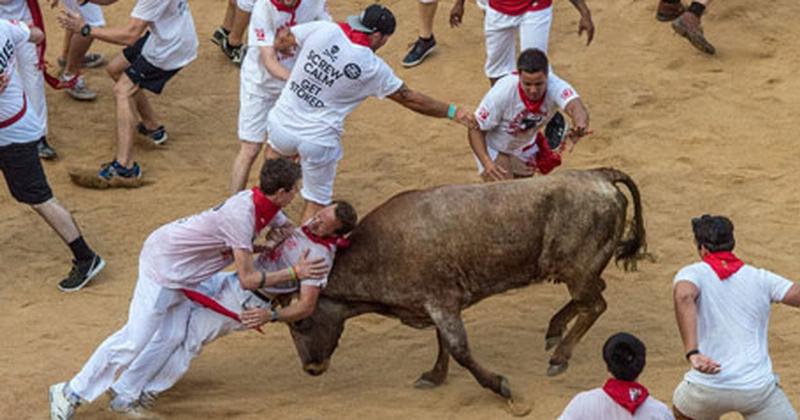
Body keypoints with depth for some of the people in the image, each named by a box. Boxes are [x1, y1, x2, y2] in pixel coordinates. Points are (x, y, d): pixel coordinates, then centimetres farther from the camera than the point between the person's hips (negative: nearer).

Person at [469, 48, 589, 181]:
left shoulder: (555, 86, -35)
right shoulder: (502, 92, -38)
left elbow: (575, 106, -56)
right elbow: (476, 129, -28)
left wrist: (580, 125, -81)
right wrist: (486, 163, -44)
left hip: (525, 143, 4)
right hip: (493, 146, -4)